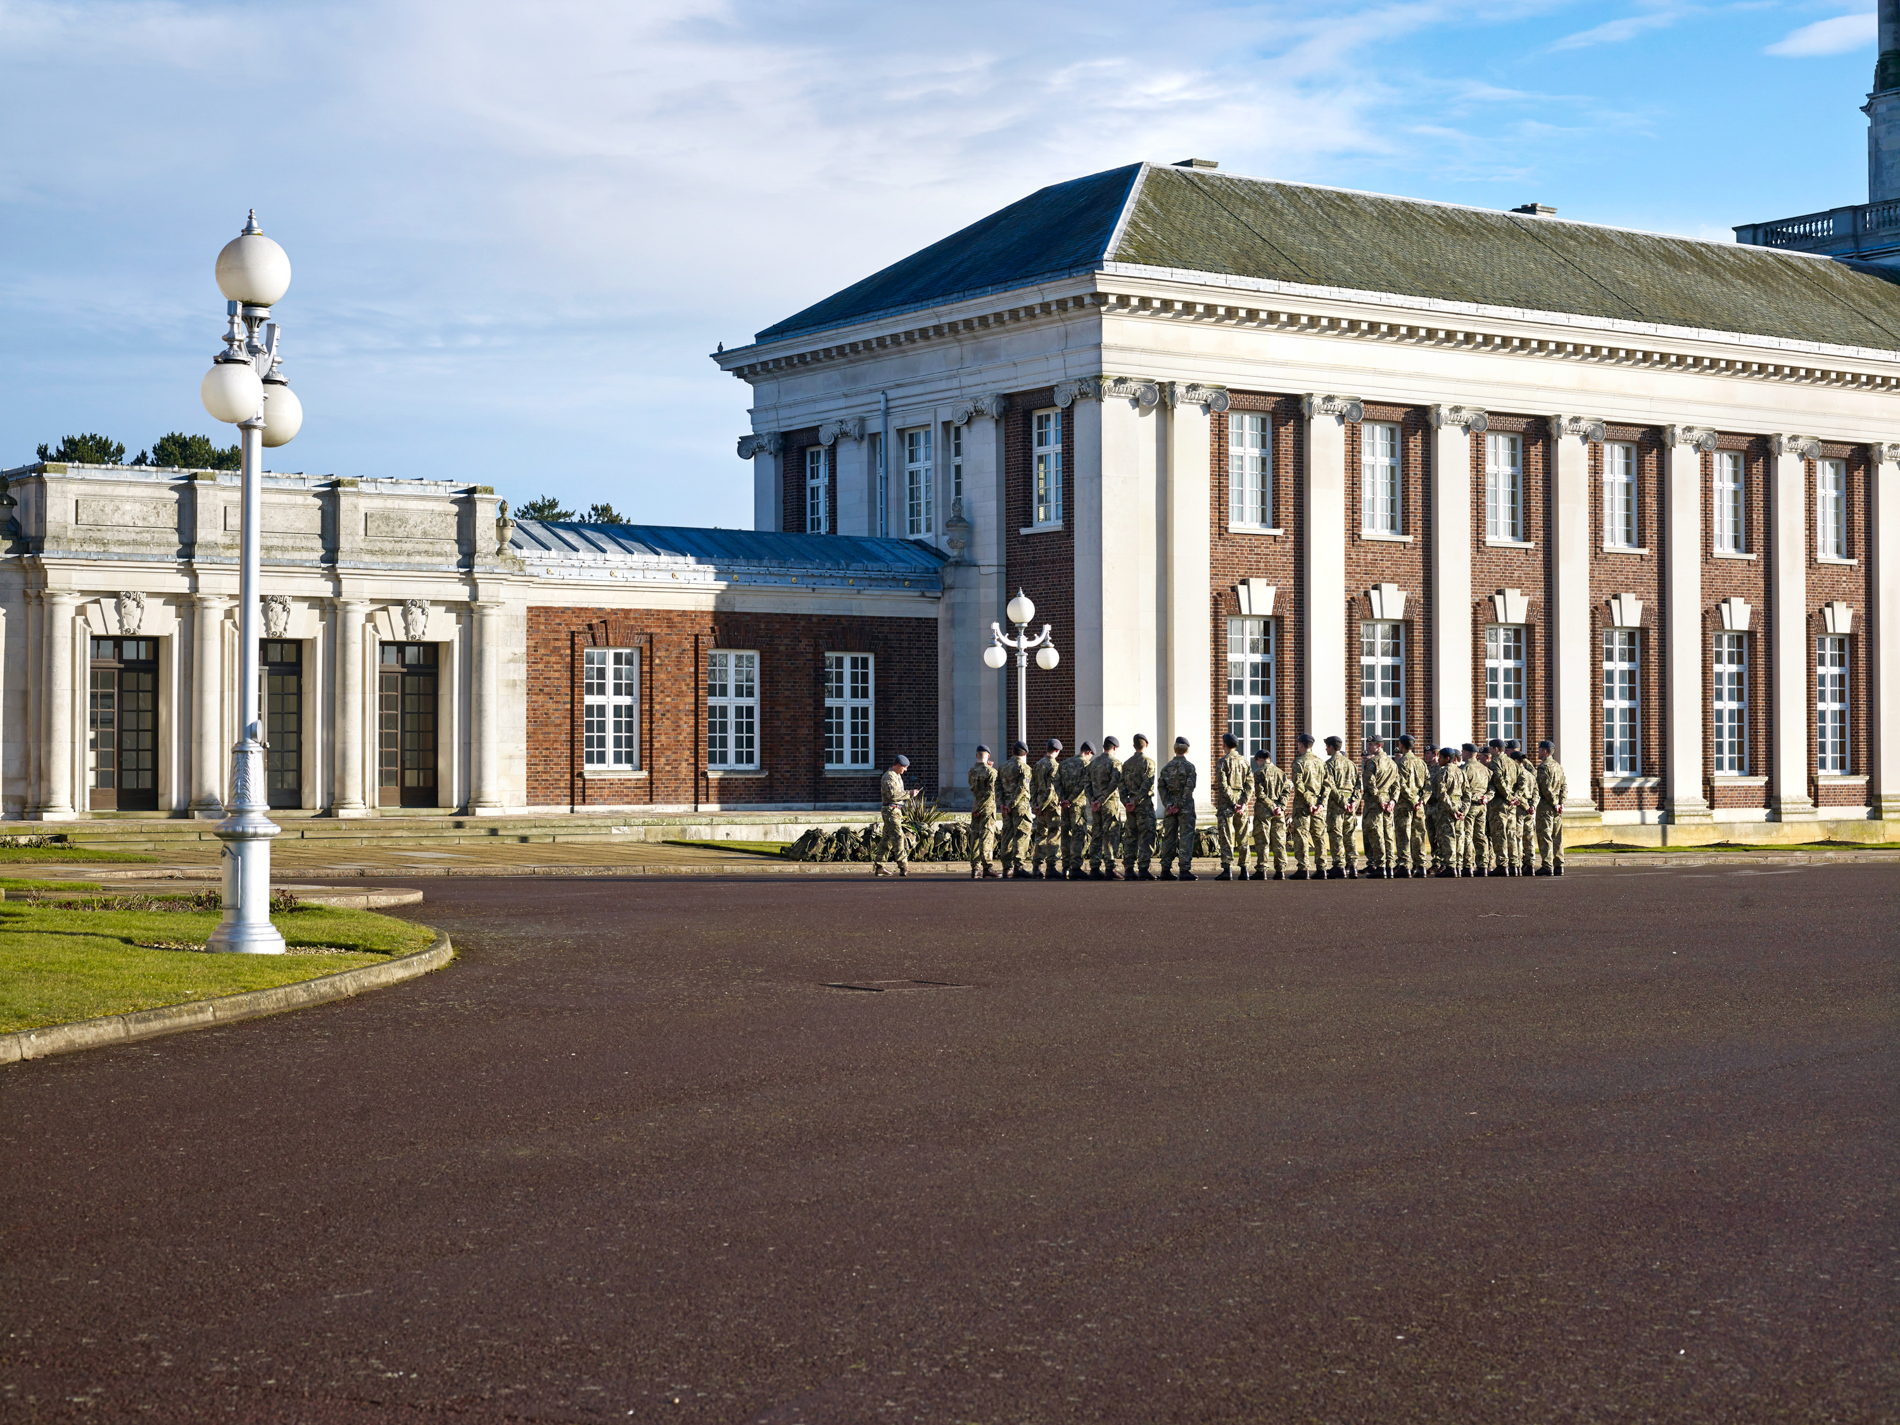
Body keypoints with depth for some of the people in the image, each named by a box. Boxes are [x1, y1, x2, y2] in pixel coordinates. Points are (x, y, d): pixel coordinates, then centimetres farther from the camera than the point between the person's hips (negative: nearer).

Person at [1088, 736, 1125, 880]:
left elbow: (1088, 783, 10)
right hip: (1110, 803, -6)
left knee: (1096, 836, 9)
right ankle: (1109, 869, -8)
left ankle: (1094, 869, 8)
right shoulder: (1115, 762, -8)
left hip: (1096, 805, 6)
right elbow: (1114, 784, -17)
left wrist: (1092, 800, 3)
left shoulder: (1093, 762, 13)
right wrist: (1101, 801, -14)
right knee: (1111, 836, -4)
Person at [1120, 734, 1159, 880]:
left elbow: (1122, 784, 7)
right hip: (1144, 803, -6)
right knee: (1146, 836, -5)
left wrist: (1125, 802, 2)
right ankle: (1143, 868, -11)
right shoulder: (1148, 762, -7)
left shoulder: (1126, 763, 12)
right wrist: (1136, 801, -13)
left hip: (1130, 804, 6)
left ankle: (1128, 869, 8)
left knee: (1130, 836, 9)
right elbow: (1147, 785, -16)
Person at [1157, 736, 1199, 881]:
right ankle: (1185, 870, -11)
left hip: (1170, 807, 4)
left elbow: (1162, 787, 2)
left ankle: (1166, 870, 8)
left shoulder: (1166, 767, 8)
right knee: (1186, 837, -4)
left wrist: (1168, 804, -4)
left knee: (1169, 837, 8)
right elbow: (1189, 787, -13)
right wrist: (1180, 805, -11)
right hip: (1185, 805, -4)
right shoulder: (1189, 766, -5)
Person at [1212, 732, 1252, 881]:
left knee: (1226, 837, -4)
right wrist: (1243, 803, -3)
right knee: (1242, 838, 9)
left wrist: (1232, 803, -11)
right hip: (1241, 802, 5)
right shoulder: (1244, 761, 10)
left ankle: (1227, 870, -10)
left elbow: (1223, 785, -13)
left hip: (1226, 802, -5)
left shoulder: (1223, 762, -6)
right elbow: (1250, 783, 3)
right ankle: (1244, 870, 9)